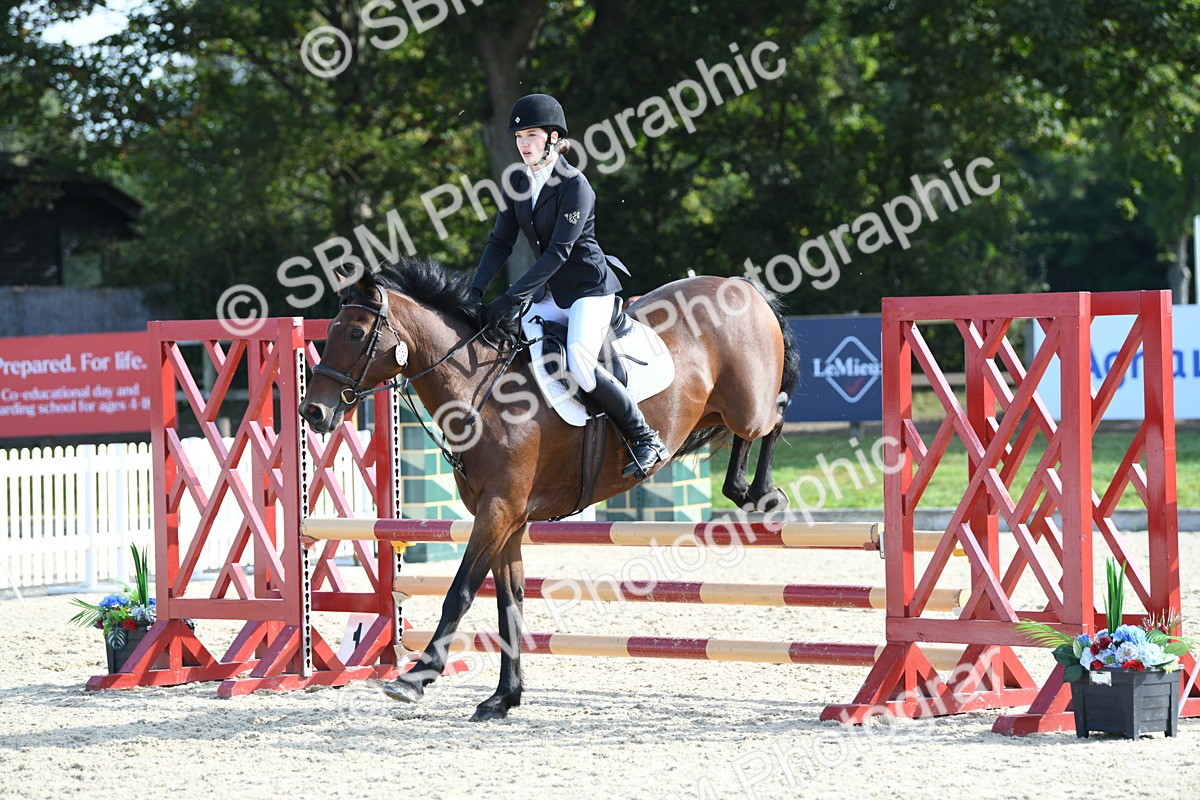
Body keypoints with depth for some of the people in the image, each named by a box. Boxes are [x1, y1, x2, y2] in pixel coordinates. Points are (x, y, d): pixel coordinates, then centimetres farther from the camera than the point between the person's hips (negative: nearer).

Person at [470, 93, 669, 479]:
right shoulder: (517, 183, 5)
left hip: (590, 288, -8)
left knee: (579, 363, -28)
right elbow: (500, 242, 7)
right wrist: (476, 291, -7)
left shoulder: (575, 185, -17)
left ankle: (647, 439, -16)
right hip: (550, 293, 8)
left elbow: (558, 251, -23)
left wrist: (511, 298, -27)